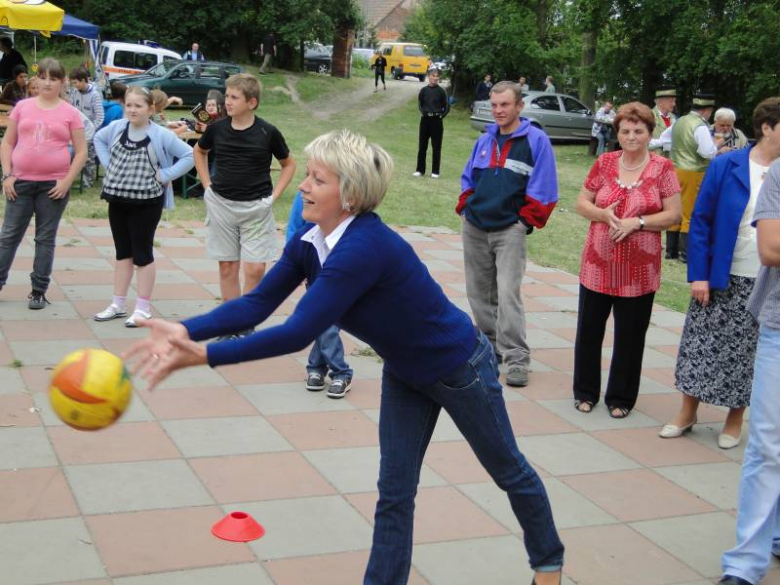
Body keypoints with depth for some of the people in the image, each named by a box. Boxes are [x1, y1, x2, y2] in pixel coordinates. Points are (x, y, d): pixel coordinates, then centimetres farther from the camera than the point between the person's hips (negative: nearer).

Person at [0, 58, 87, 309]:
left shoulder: (70, 113, 1)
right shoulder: (23, 107, 5)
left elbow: (81, 152, 1)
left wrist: (67, 181, -8)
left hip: (54, 184, -1)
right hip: (21, 182, 1)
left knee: (46, 239, 6)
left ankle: (39, 291, 13)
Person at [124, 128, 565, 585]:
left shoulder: (365, 248, -38)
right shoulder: (309, 243, -12)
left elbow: (298, 333, -42)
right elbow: (257, 304, -15)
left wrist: (204, 355, -41)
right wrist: (187, 331, -30)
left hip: (459, 368, -7)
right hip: (405, 374, 7)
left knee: (508, 470, 18)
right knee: (394, 494, 7)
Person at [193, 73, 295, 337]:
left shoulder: (268, 133, -8)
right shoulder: (217, 128, -1)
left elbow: (289, 164, 7)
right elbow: (199, 151, 20)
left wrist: (273, 195, -2)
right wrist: (207, 184, 10)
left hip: (256, 207, -2)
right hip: (221, 204, 2)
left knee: (255, 269, -6)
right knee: (227, 267, 7)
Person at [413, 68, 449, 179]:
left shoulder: (441, 91, -5)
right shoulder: (424, 90, 1)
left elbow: (447, 107, 1)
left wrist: (441, 116, -5)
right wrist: (423, 112, 3)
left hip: (437, 121, -2)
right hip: (425, 120, 2)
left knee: (436, 147, 3)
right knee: (422, 146, 6)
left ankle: (435, 171, 9)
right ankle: (420, 170, 15)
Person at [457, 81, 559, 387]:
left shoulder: (536, 140, -6)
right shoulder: (484, 140, 11)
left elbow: (542, 189, -8)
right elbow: (468, 179, 21)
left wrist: (525, 221, -9)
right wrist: (465, 208, 9)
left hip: (510, 230, -6)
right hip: (474, 228, 6)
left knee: (508, 293, -13)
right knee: (478, 292, 11)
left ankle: (516, 358, -9)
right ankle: (492, 345, 26)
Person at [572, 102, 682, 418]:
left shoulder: (662, 168, -1)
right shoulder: (604, 163, 4)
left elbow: (674, 214, -3)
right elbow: (581, 204, 7)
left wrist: (638, 222, -16)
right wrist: (604, 214, -13)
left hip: (639, 268, -2)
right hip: (598, 263, 2)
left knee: (630, 335, 6)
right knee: (589, 329, 7)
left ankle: (621, 398, 21)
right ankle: (586, 391, 24)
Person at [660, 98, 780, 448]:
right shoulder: (726, 166, -6)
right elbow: (700, 221, -4)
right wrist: (698, 274, -9)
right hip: (720, 279, -1)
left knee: (746, 354, 10)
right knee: (701, 346, 7)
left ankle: (735, 420, 26)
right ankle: (687, 413, 24)